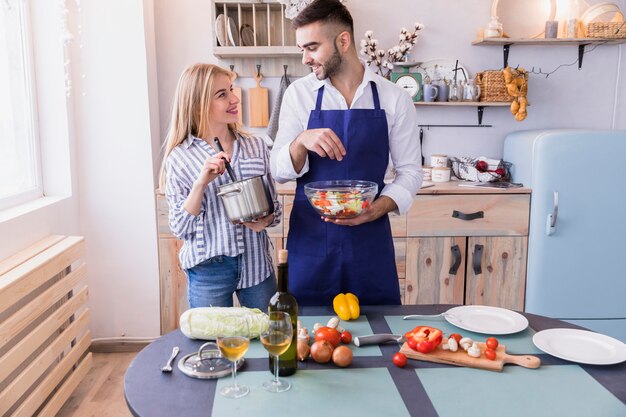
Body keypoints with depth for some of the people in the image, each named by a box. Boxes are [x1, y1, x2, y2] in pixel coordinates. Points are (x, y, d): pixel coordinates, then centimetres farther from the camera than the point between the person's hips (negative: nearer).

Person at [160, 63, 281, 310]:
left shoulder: (257, 147, 3)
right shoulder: (180, 158, -5)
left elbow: (274, 205, 11)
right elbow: (181, 229, -8)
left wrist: (265, 220, -11)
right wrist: (201, 183, -21)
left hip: (256, 264, 3)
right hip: (208, 271, -3)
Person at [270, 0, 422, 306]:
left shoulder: (394, 98, -2)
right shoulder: (298, 94, -1)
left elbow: (409, 171, 2)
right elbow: (279, 171, -1)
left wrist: (378, 208, -15)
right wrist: (302, 141, -21)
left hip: (370, 237, 0)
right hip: (310, 238, 0)